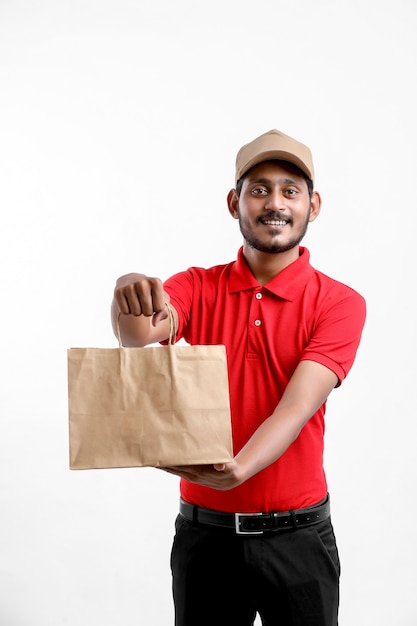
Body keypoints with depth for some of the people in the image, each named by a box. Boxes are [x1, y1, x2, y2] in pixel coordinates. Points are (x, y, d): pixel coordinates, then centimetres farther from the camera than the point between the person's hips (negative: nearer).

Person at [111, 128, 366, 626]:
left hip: (297, 534, -1)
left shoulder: (339, 303, -7)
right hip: (204, 530, 2)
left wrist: (239, 469, -37)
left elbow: (297, 407, -19)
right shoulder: (198, 286, -1)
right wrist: (131, 300, -43)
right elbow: (140, 333, -21)